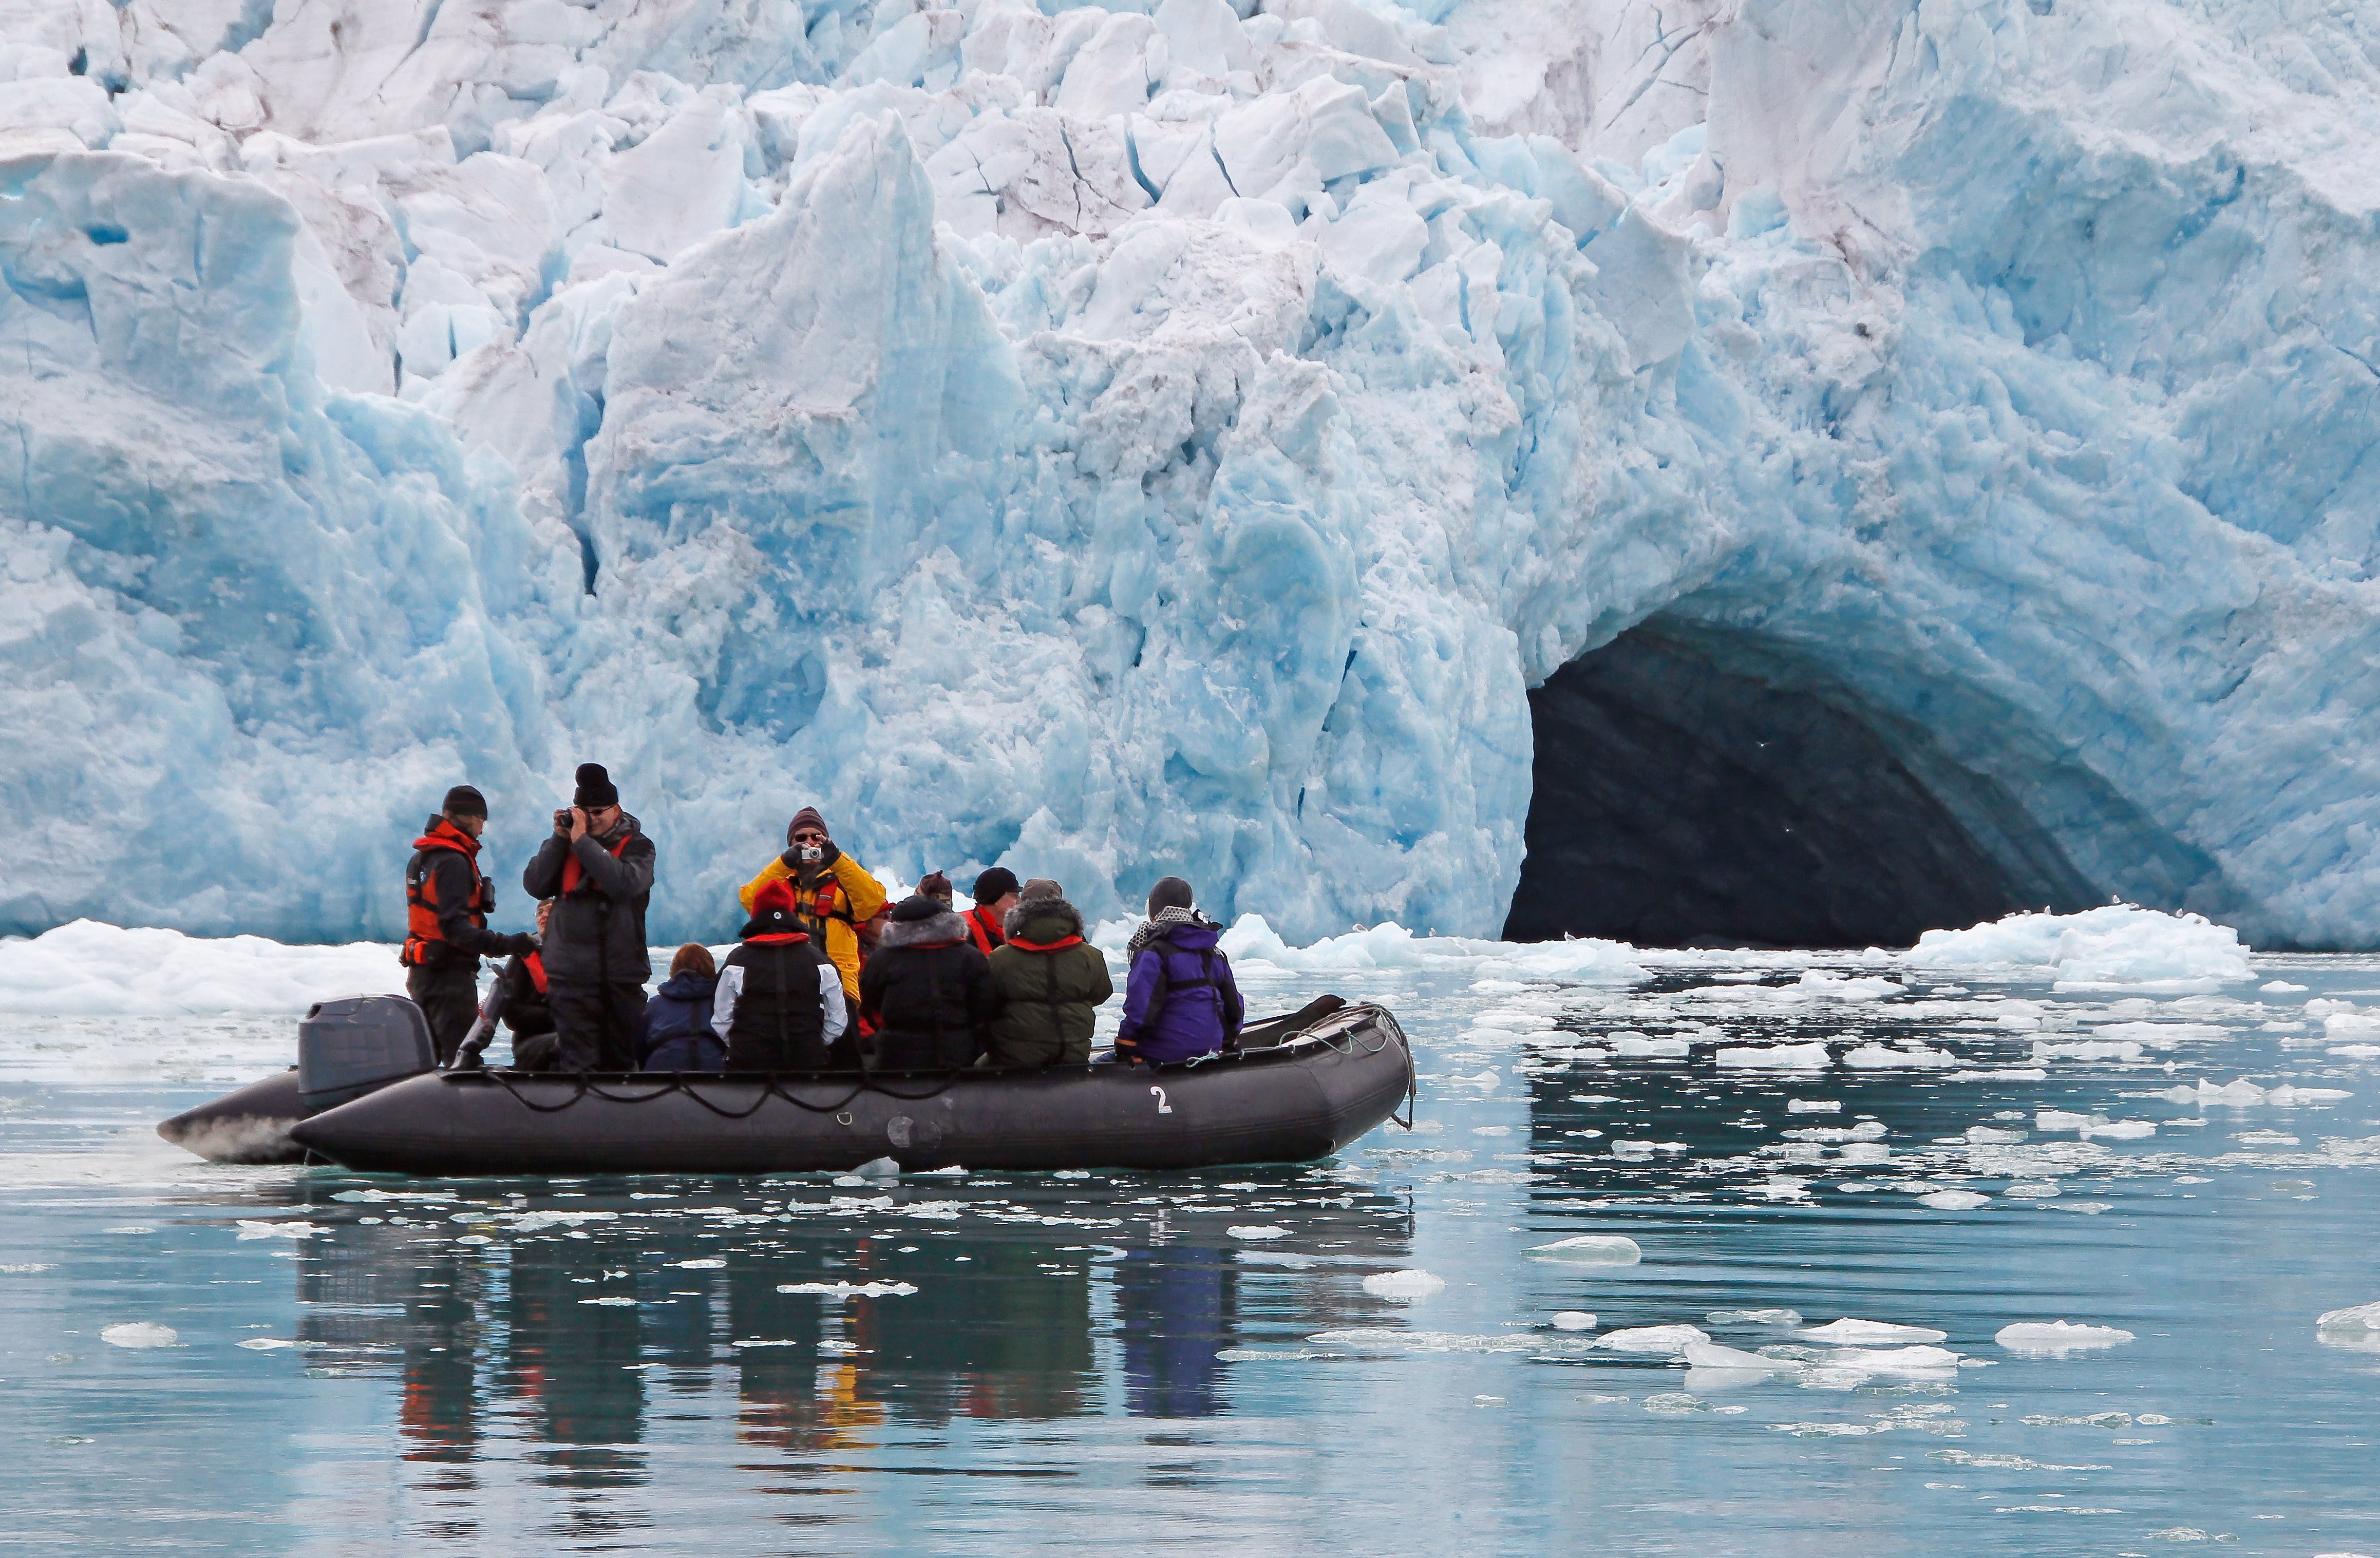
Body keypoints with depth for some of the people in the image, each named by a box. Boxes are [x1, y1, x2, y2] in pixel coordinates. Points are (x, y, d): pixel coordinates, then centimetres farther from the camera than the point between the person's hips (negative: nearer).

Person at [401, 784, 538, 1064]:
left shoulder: (420, 859, 14)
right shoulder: (453, 861, -17)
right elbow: (455, 926, -26)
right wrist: (506, 945, -32)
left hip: (422, 973, 10)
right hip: (450, 974, -10)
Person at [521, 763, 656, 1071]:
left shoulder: (637, 846, 3)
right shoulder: (564, 846, 11)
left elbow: (624, 882, -18)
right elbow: (535, 885, -2)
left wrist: (583, 841, -16)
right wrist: (560, 838, -7)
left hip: (622, 973, -1)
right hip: (571, 973, 1)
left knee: (623, 1058, 8)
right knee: (577, 1061, -6)